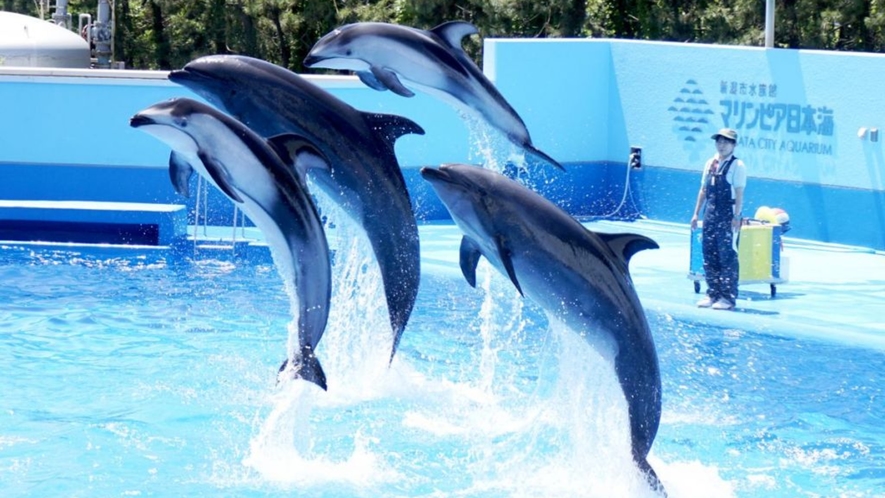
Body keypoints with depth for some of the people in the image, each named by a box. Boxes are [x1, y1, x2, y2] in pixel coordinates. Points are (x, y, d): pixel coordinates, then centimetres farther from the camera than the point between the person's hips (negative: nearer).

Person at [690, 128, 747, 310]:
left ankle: (728, 297, -3)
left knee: (727, 255, -5)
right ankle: (712, 293, 16)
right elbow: (703, 190, 17)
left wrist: (736, 217, -17)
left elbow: (739, 193, -11)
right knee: (709, 254, 8)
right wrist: (696, 213, 14)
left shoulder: (737, 165, -6)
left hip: (727, 215, -7)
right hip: (710, 213, 7)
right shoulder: (710, 164, 13)